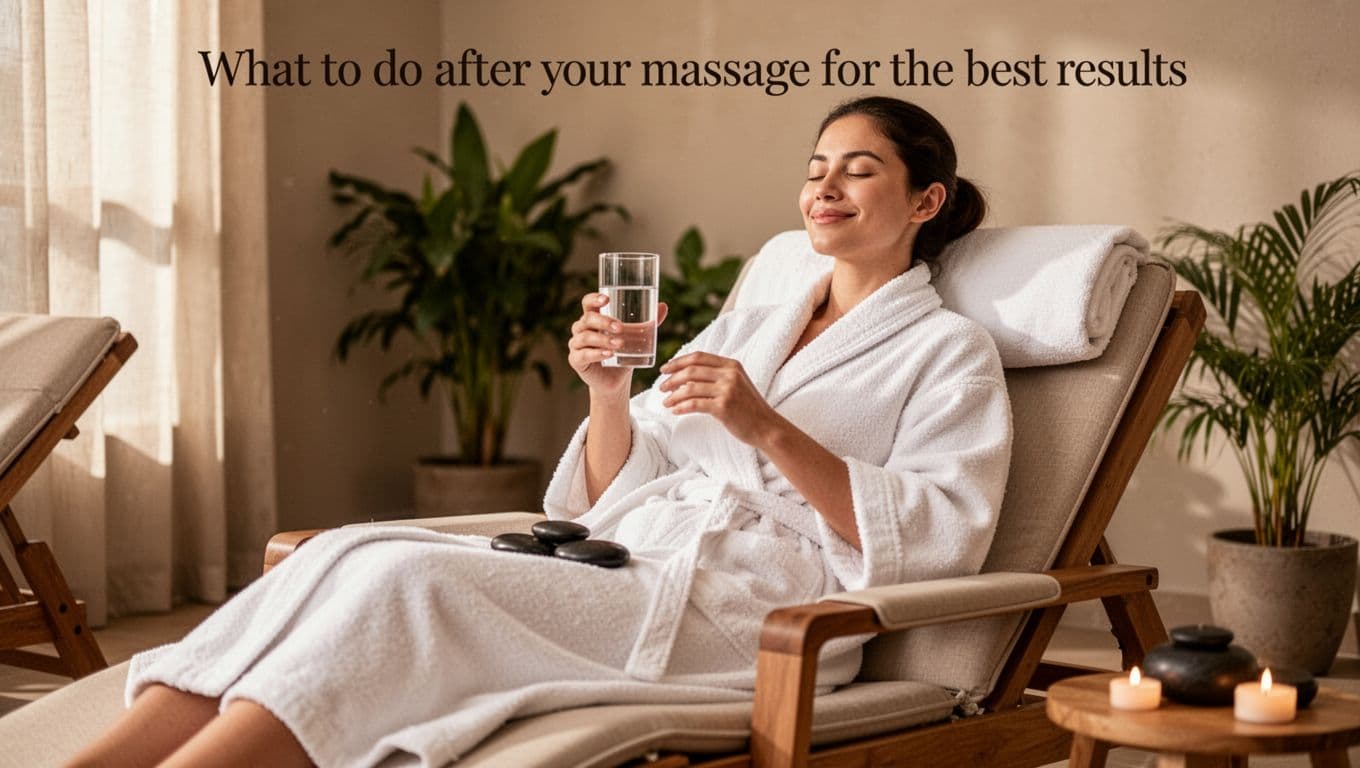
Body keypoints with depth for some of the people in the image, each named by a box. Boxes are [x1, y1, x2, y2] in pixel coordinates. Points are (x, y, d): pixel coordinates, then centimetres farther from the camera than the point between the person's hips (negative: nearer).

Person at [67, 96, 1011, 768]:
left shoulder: (950, 352, 10)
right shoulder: (744, 326, 27)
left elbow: (940, 536, -7)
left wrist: (770, 430, -16)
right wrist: (610, 390, -1)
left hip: (743, 609, -6)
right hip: (623, 565, 6)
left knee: (408, 581, -29)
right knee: (352, 550, -21)